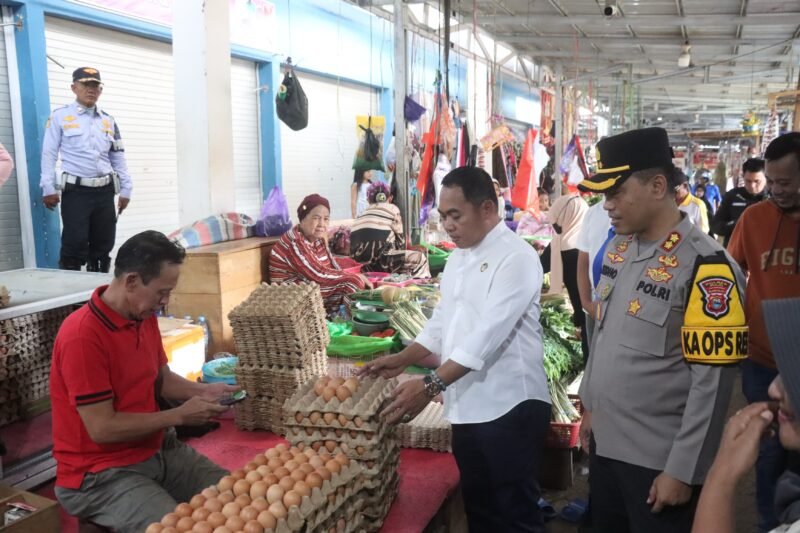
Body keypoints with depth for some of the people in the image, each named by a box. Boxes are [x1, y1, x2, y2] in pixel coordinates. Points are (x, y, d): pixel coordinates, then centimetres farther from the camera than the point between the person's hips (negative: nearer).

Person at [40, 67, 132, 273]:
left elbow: (118, 157, 17)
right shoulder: (60, 116, 2)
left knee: (103, 246, 8)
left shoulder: (108, 120, 15)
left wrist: (126, 189, 11)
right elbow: (49, 154, 0)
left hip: (104, 191, 5)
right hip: (76, 191, -4)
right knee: (75, 245, -8)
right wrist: (49, 188, -6)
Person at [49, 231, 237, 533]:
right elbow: (103, 428, -24)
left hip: (158, 450, 8)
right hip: (99, 475, -8)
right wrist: (179, 416, -17)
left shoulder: (145, 316, 1)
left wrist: (203, 391, -3)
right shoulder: (82, 336, -25)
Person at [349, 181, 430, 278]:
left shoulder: (363, 213, 24)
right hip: (379, 262, -6)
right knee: (419, 258, 12)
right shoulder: (392, 208, 11)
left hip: (359, 263, 6)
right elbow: (400, 243, 11)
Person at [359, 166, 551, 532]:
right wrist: (402, 360, 7)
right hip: (466, 408, 8)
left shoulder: (516, 257, -16)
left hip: (509, 408, -8)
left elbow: (489, 334, -25)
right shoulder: (458, 258, 12)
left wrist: (431, 385, -28)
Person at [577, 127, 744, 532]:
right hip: (605, 444, 7)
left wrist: (682, 471, -16)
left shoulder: (705, 266, -19)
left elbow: (712, 383, -19)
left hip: (659, 461, -7)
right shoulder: (618, 248, 3)